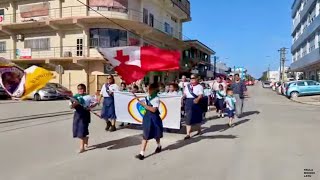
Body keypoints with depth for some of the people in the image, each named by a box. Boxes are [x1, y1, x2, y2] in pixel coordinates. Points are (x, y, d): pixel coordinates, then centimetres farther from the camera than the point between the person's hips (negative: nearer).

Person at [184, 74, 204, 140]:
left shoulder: (199, 86, -3)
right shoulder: (187, 86, 13)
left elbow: (201, 95, -15)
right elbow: (185, 94, 17)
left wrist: (197, 99, -34)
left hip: (196, 102, -3)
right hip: (188, 103, 3)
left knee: (197, 117, 12)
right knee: (188, 118, -1)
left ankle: (199, 131, 35)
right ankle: (188, 134, -1)